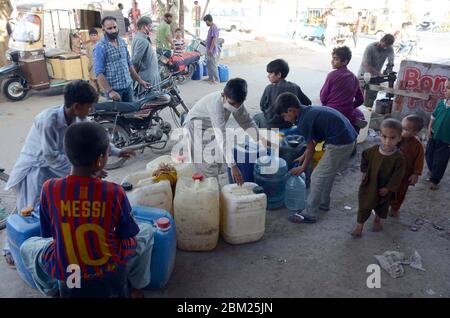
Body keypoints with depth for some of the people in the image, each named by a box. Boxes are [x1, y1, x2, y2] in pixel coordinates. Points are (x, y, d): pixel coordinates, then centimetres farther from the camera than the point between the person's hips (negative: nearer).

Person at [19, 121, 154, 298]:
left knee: (27, 246, 31)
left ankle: (50, 291, 42)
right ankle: (137, 286, 34)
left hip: (64, 270, 2)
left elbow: (47, 234, -1)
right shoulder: (114, 192, -21)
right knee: (147, 230, 23)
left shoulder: (49, 188, -16)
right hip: (109, 267, -1)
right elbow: (128, 234, -7)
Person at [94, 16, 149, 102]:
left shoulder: (122, 42, 9)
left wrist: (139, 80, 14)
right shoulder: (100, 47, -11)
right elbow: (99, 73, -16)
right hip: (114, 89, -6)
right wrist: (110, 91, -24)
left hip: (128, 86, 6)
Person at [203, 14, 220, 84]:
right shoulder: (211, 27, 14)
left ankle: (216, 79, -1)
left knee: (213, 65, -6)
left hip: (212, 50, -10)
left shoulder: (214, 27, -16)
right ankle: (210, 77, 23)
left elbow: (214, 39, -22)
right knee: (209, 64, 15)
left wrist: (211, 49, -24)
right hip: (209, 50, 10)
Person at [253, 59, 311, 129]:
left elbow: (262, 107, -6)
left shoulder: (270, 88, -16)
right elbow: (307, 103, 0)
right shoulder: (295, 87, -5)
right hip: (289, 124, 5)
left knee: (256, 117, 27)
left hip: (271, 125, -4)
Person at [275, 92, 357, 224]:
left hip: (340, 143, -10)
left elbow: (311, 148, -4)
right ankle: (323, 203, 40)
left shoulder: (303, 121, -14)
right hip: (349, 139, 10)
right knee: (328, 173, 24)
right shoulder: (310, 111, 13)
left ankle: (309, 215, 9)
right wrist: (303, 156, 28)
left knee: (317, 177, 0)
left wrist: (303, 168, 10)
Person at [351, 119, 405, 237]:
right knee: (364, 206, 13)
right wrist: (364, 172, 4)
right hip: (369, 184, 1)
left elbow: (397, 177, -19)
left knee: (382, 207, 26)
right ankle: (359, 225, 31)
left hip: (385, 189, -1)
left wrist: (387, 189, -14)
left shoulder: (399, 158, -29)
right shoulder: (373, 150, -19)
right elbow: (365, 157, 4)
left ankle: (377, 220, 54)